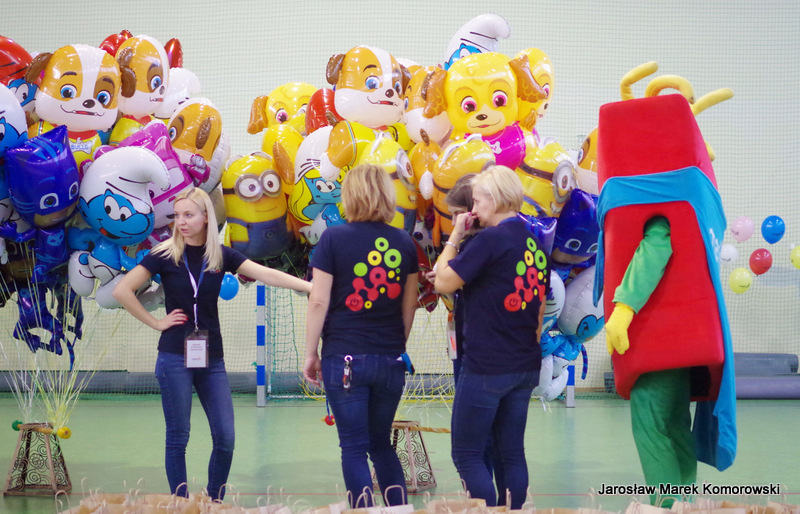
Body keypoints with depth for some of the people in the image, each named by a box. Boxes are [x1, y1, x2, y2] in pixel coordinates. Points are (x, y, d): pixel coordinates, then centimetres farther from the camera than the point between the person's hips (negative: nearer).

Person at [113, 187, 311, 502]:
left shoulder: (222, 256, 2)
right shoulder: (165, 255, -4)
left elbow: (267, 275, -10)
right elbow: (122, 291, -8)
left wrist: (311, 287, -23)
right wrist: (156, 322, -8)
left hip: (211, 359, 3)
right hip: (175, 357, -3)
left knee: (225, 438, 0)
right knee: (178, 438, 2)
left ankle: (215, 503, 16)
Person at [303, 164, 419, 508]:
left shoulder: (334, 238, -6)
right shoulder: (404, 243, 5)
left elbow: (319, 301, -8)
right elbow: (410, 304, 12)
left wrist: (310, 354, 1)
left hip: (345, 358, -4)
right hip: (390, 359, 4)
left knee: (354, 448, 3)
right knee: (381, 444, 17)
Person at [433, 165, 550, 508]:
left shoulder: (490, 239, -14)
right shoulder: (535, 245, 11)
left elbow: (444, 282, -14)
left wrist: (454, 237, -4)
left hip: (486, 367, -8)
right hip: (525, 367, 8)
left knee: (467, 455, 0)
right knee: (512, 452, 13)